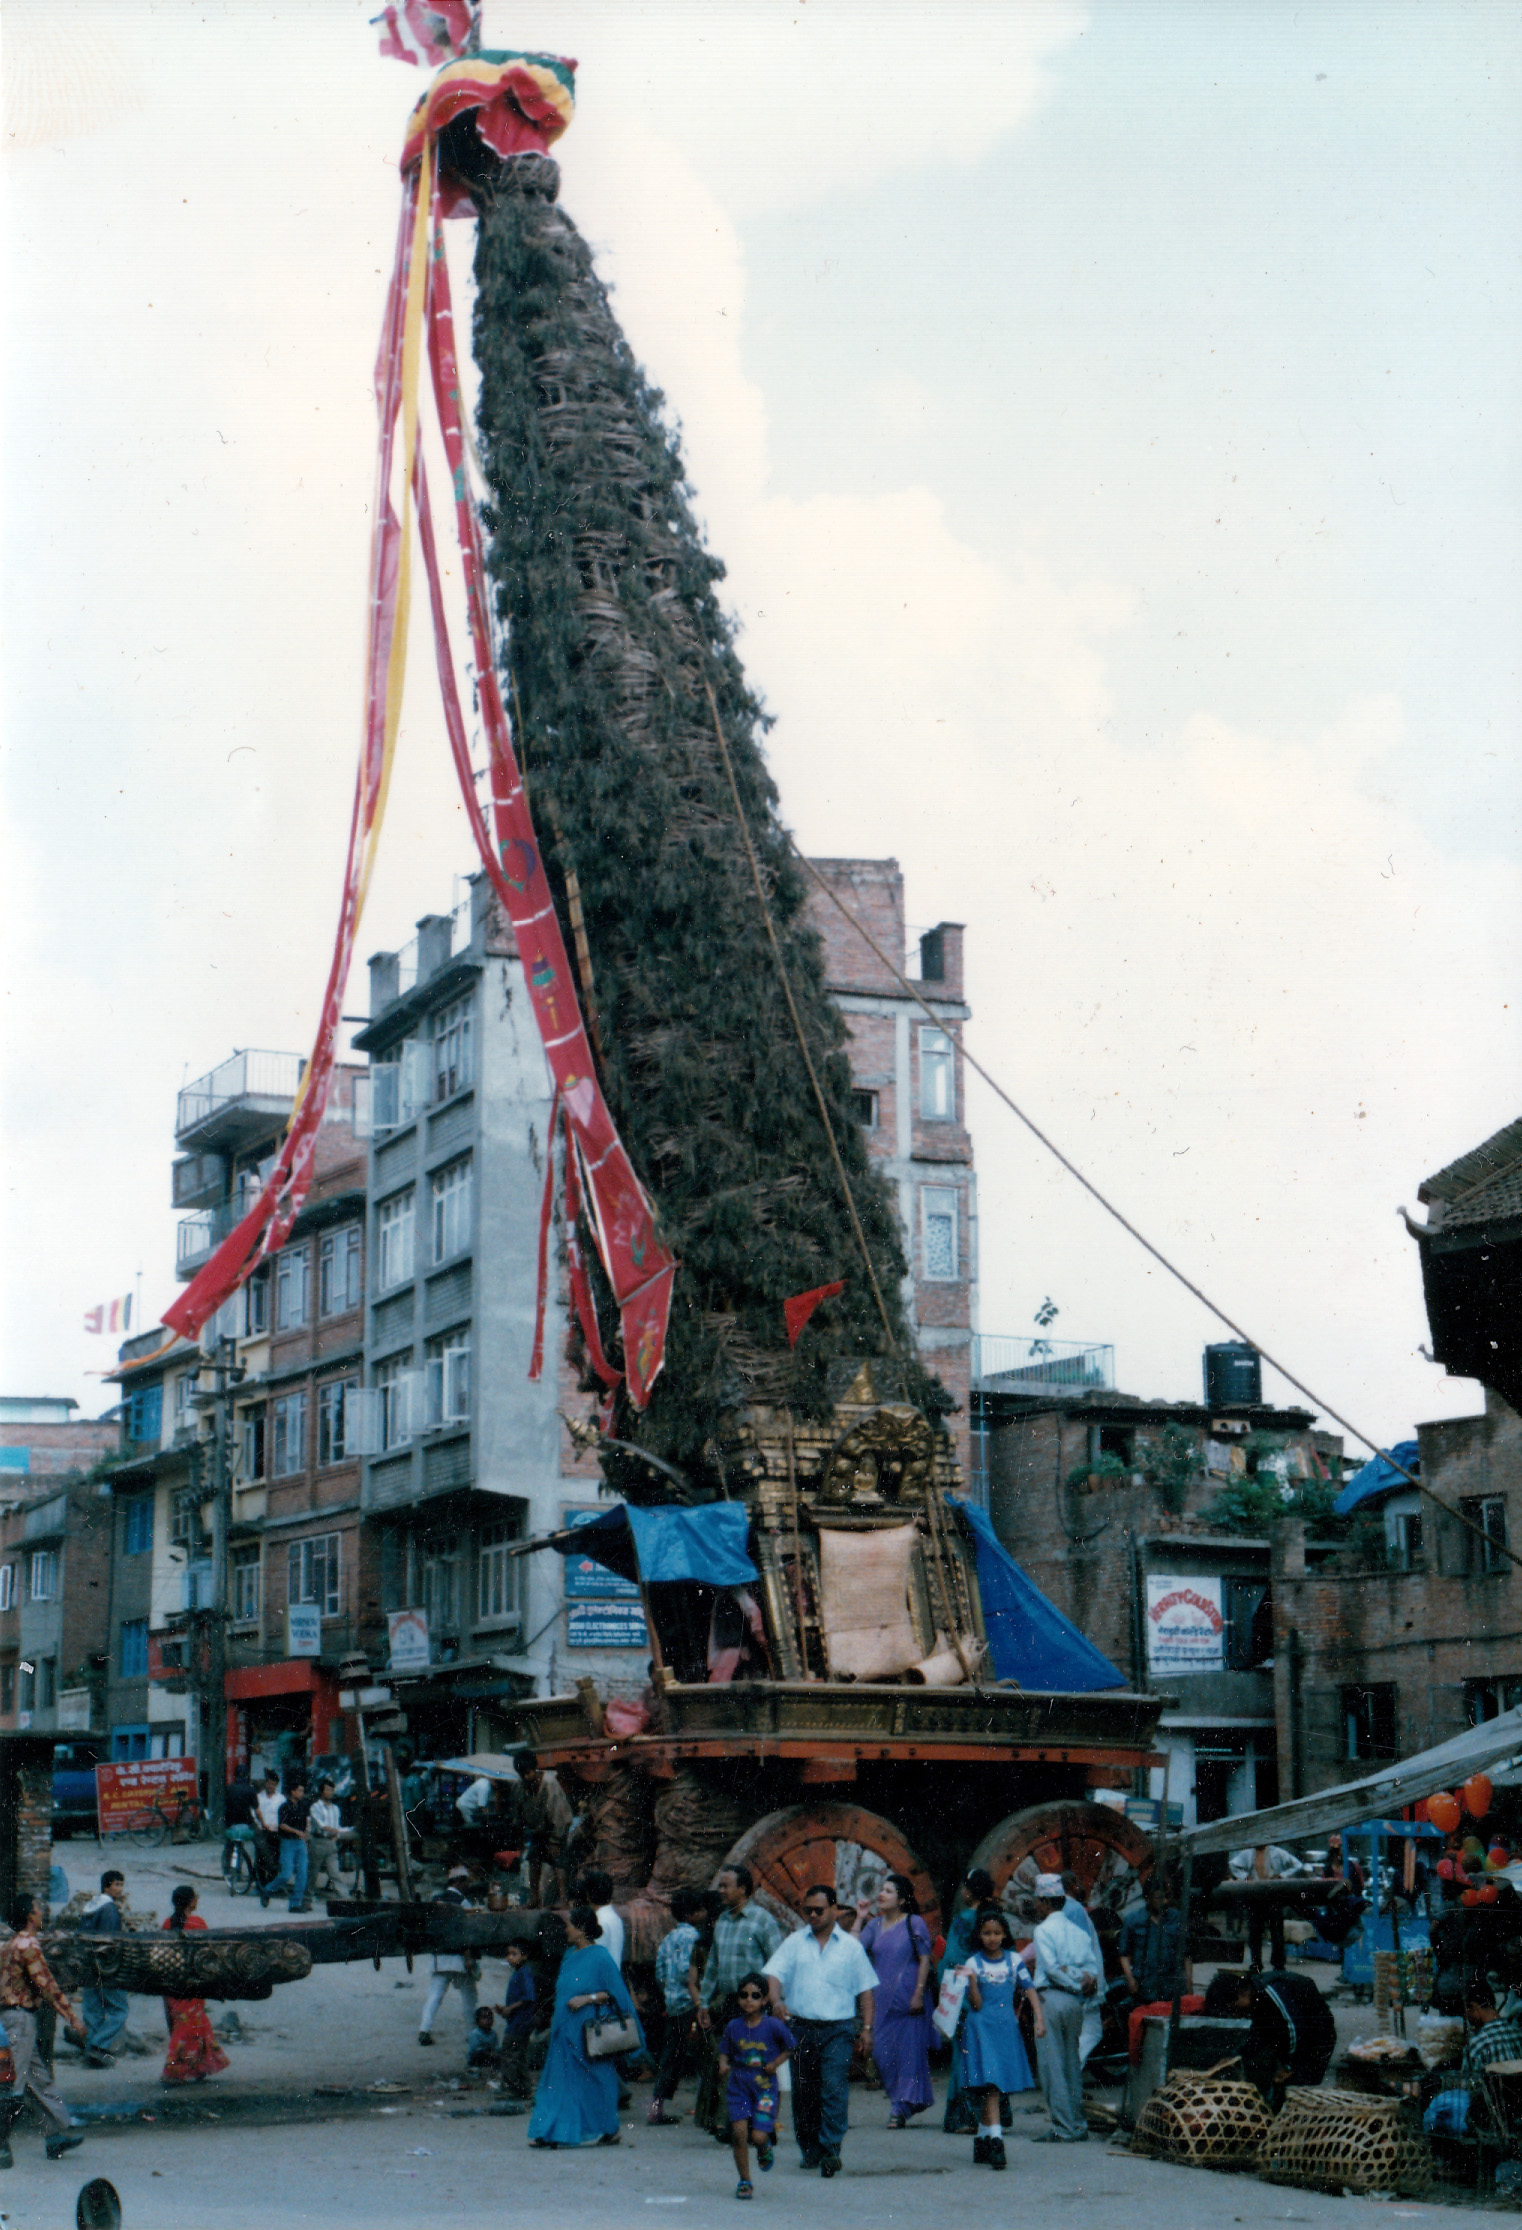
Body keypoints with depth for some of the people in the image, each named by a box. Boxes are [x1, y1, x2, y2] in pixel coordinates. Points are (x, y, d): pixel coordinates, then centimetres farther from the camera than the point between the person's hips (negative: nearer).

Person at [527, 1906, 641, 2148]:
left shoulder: (599, 1957, -11)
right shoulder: (570, 1956, 13)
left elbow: (614, 1993, -12)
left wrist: (587, 1998, -20)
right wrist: (556, 2016, 14)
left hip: (588, 2030, -8)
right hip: (566, 2030, 8)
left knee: (595, 2081, 0)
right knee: (559, 2081, 4)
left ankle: (610, 2130, 11)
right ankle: (552, 2134, 5)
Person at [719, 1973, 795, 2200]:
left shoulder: (773, 2026, -6)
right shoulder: (734, 2026, 1)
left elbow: (790, 2047, 6)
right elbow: (724, 2051, 12)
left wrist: (775, 2063, -7)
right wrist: (723, 2065, -9)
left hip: (764, 2085, -2)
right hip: (738, 2085, 2)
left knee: (758, 2136, -8)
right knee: (739, 2132, -7)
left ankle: (766, 2146, 31)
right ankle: (744, 2181, 9)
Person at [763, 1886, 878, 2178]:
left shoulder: (850, 1946, 9)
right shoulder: (795, 1943, 10)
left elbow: (865, 1989, 11)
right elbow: (774, 1974, -1)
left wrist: (867, 2028, 4)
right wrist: (776, 2001, -22)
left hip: (838, 2028, -2)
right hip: (801, 2027, 2)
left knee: (834, 2088, -14)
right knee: (803, 2093, 6)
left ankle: (831, 2151, -16)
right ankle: (810, 2151, 19)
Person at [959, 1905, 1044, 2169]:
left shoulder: (1013, 1960, 6)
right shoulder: (973, 1963, -1)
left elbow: (1030, 1990, 1)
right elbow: (976, 2005, -5)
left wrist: (1040, 2018, -12)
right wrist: (971, 1980, -21)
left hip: (1007, 2027, 4)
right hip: (981, 2027, -4)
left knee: (997, 2086, 9)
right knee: (989, 2082, -14)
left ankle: (981, 2140, 20)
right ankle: (995, 2141, -22)